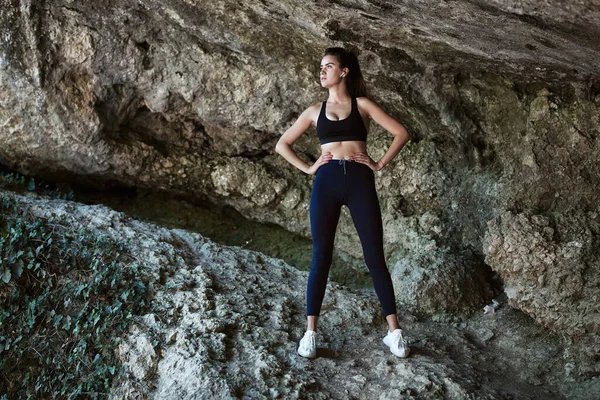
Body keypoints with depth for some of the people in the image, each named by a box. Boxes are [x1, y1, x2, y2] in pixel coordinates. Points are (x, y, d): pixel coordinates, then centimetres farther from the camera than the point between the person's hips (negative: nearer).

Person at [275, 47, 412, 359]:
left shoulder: (362, 105, 10)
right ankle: (310, 333, 2)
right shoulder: (315, 111, 16)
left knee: (375, 257, -1)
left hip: (359, 182, -2)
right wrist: (308, 168, 7)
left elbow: (401, 133, 5)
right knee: (321, 258, 0)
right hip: (326, 183, 2)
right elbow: (282, 144, 19)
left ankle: (394, 332, 5)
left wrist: (380, 164, 0)